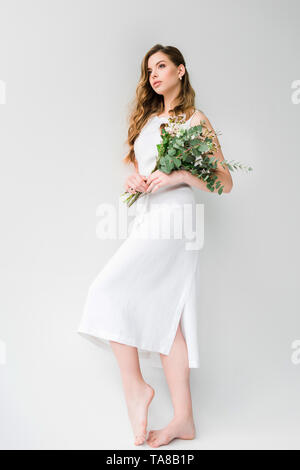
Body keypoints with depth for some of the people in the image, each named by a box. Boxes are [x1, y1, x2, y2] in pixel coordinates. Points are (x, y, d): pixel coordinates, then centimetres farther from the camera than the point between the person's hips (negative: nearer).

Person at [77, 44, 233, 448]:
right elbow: (134, 167, 26)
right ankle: (183, 418, 7)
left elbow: (224, 182, -2)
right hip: (147, 216, 7)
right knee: (166, 314, 2)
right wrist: (133, 180, 3)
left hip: (175, 215, -7)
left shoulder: (195, 119, 2)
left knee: (111, 289, -17)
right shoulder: (146, 118, 22)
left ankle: (134, 384, -2)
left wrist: (180, 175, -16)